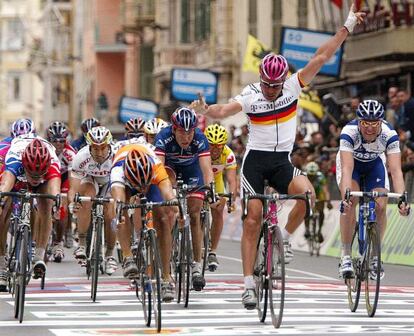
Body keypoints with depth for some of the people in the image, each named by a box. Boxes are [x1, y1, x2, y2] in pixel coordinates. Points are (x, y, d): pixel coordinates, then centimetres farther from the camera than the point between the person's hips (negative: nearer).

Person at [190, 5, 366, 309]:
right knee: (253, 220, -6)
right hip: (255, 160, -2)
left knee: (307, 193, -28)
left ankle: (285, 237, -3)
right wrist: (206, 111, -46)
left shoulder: (293, 86, -3)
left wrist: (347, 28, -10)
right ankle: (249, 283, -1)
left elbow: (321, 58, -6)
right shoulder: (250, 96, -8)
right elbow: (224, 111, -23)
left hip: (282, 161, 2)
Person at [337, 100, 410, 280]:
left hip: (375, 164, 2)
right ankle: (346, 256, -16)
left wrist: (401, 199, -54)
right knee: (350, 202, -25)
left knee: (380, 207, -15)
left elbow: (396, 170, -40)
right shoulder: (349, 132, -38)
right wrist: (346, 196, -61)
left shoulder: (389, 135, -34)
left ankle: (374, 256, 3)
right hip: (351, 162, -2)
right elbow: (347, 169, -46)